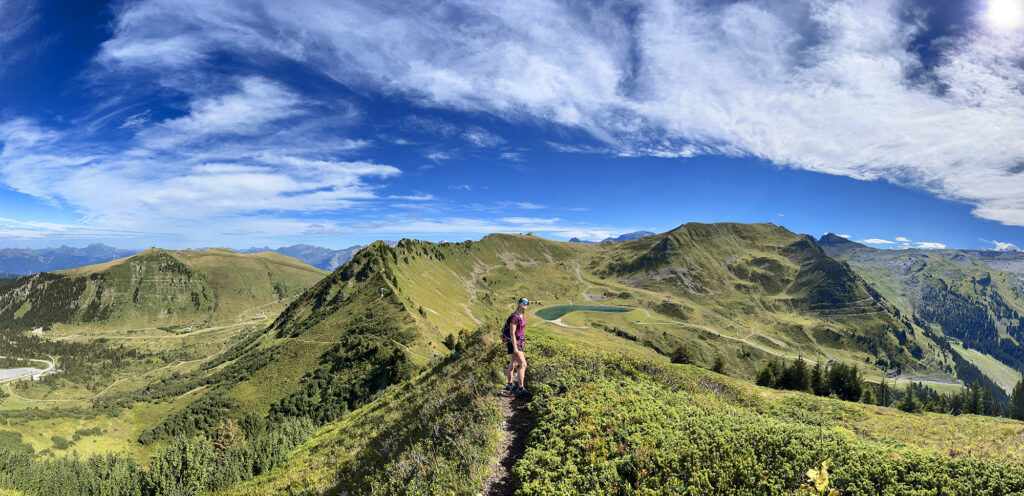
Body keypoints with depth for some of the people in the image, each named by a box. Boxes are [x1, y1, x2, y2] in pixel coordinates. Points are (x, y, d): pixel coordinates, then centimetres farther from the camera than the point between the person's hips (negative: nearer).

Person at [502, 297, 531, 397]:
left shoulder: (522, 316, 9)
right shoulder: (515, 317, -20)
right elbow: (512, 333, -22)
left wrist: (523, 343, 23)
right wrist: (515, 348, -23)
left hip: (519, 342, 10)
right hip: (513, 343, -10)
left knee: (513, 364, 20)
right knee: (523, 365, -12)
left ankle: (509, 385, 33)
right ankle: (520, 389, -8)